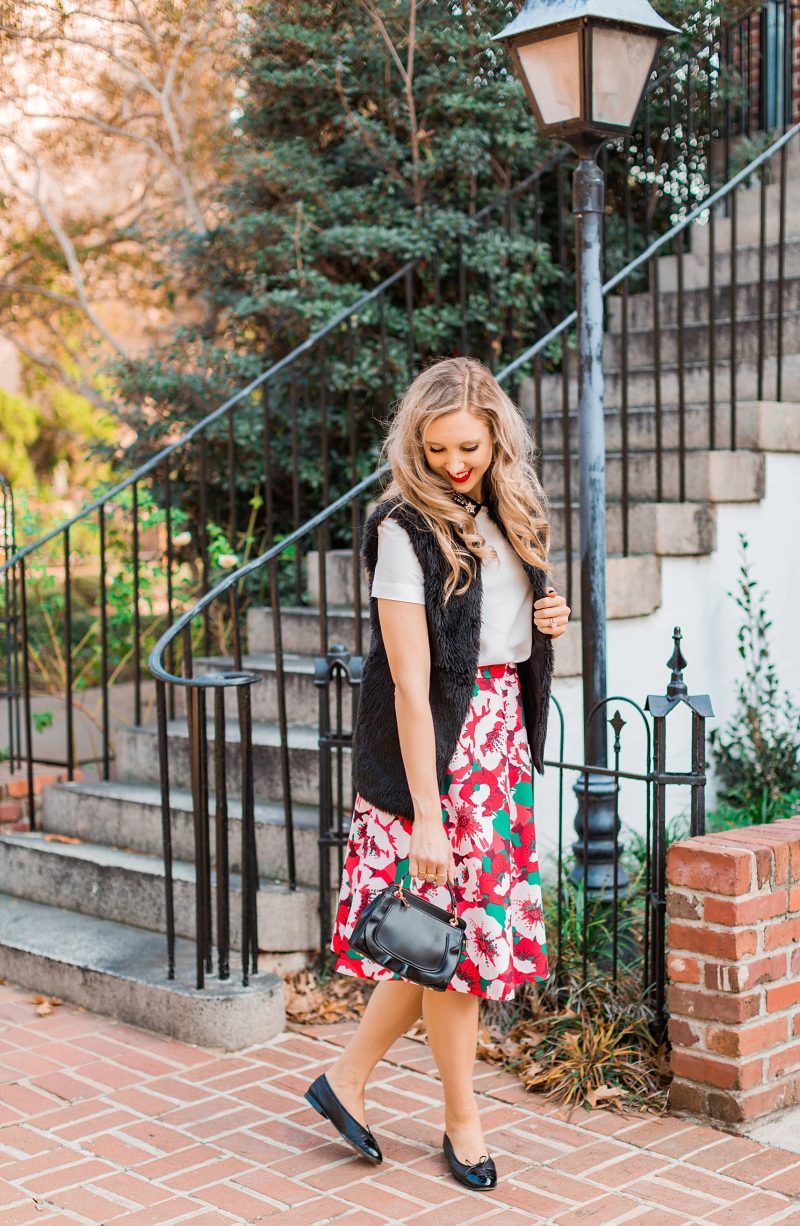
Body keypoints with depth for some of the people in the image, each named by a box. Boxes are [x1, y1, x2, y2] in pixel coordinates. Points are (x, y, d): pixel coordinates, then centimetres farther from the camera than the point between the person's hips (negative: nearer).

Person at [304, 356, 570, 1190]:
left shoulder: (507, 516, 9)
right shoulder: (407, 527, -14)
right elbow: (411, 681, -20)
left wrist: (546, 621, 1)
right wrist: (425, 813, -23)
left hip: (501, 738, 8)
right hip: (436, 745, -7)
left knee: (452, 931, 10)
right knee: (456, 930, 2)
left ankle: (347, 1079, 25)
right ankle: (463, 1121, 20)